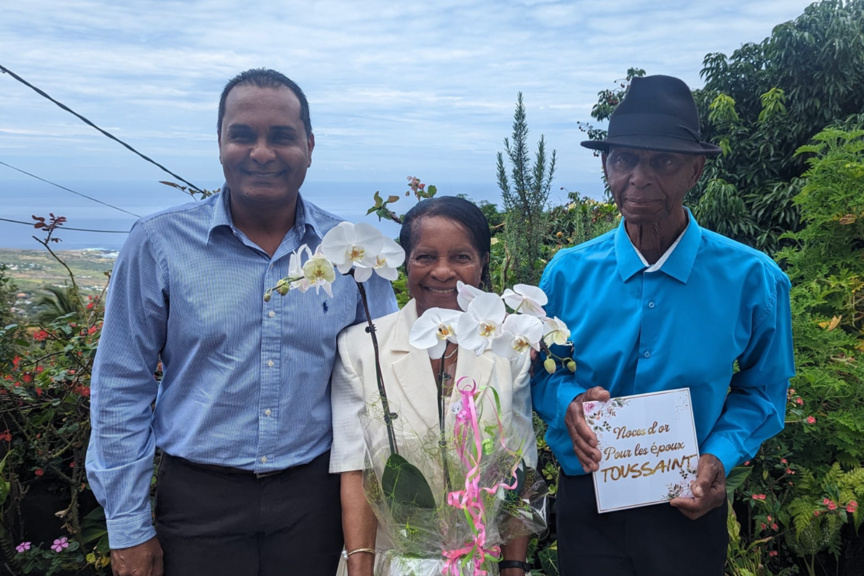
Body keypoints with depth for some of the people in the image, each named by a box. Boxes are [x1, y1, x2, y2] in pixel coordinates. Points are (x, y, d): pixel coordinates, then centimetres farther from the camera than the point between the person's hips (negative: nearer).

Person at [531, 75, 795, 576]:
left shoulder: (752, 280, -11)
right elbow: (540, 374, 3)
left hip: (689, 514, 0)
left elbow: (763, 390, 1)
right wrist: (568, 403, -18)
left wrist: (718, 458, -14)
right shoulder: (567, 273, -8)